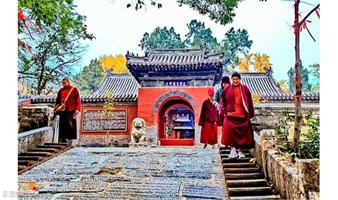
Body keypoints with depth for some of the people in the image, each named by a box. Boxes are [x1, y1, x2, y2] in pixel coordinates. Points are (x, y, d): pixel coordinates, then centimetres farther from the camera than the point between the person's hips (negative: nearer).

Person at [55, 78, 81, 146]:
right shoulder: (61, 90, 11)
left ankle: (69, 138, 2)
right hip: (62, 110, 4)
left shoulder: (74, 89, 0)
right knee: (62, 124, 5)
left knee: (70, 124, -4)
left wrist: (77, 109, -12)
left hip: (71, 110, -4)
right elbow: (58, 100, 16)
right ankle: (62, 138, 13)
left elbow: (78, 100, -4)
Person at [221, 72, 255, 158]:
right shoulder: (227, 89, 6)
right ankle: (233, 149, 0)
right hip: (231, 114, 0)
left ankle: (240, 150, 16)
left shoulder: (245, 89, 6)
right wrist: (225, 111, 3)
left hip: (242, 115, 1)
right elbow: (223, 102, 11)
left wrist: (250, 113, 5)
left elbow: (249, 102, 8)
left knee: (242, 132, 4)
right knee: (230, 131, -9)